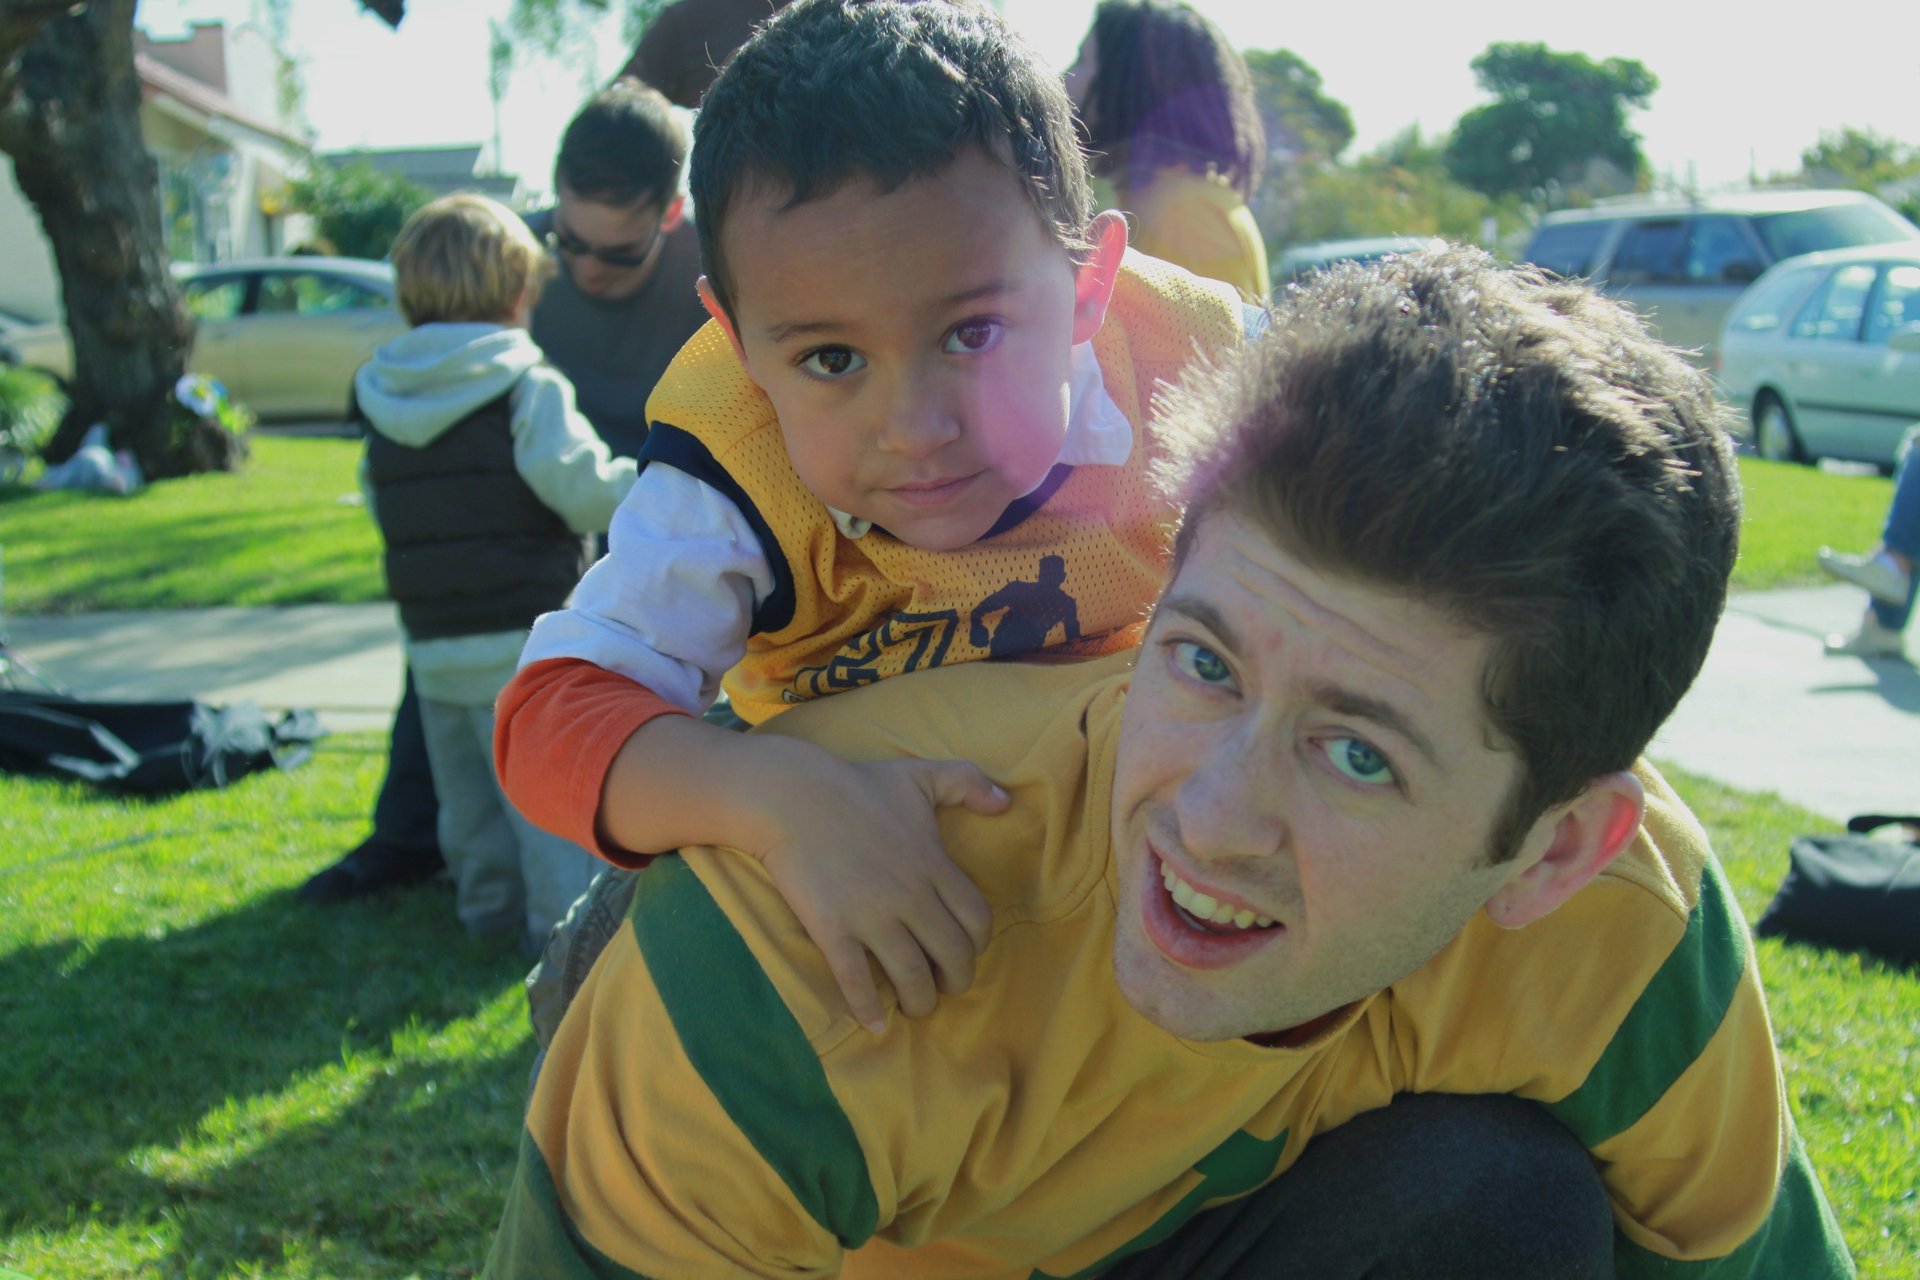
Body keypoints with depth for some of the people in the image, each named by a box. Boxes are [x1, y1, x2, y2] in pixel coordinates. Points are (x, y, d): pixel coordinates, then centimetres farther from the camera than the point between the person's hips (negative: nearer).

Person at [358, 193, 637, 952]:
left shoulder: (385, 409, 7)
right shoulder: (528, 389, -12)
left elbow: (381, 507, 13)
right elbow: (583, 486, -19)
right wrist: (644, 479, 0)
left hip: (431, 641, 6)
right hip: (525, 639, -6)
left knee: (466, 786, 18)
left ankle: (489, 903, 28)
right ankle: (566, 917, 5)